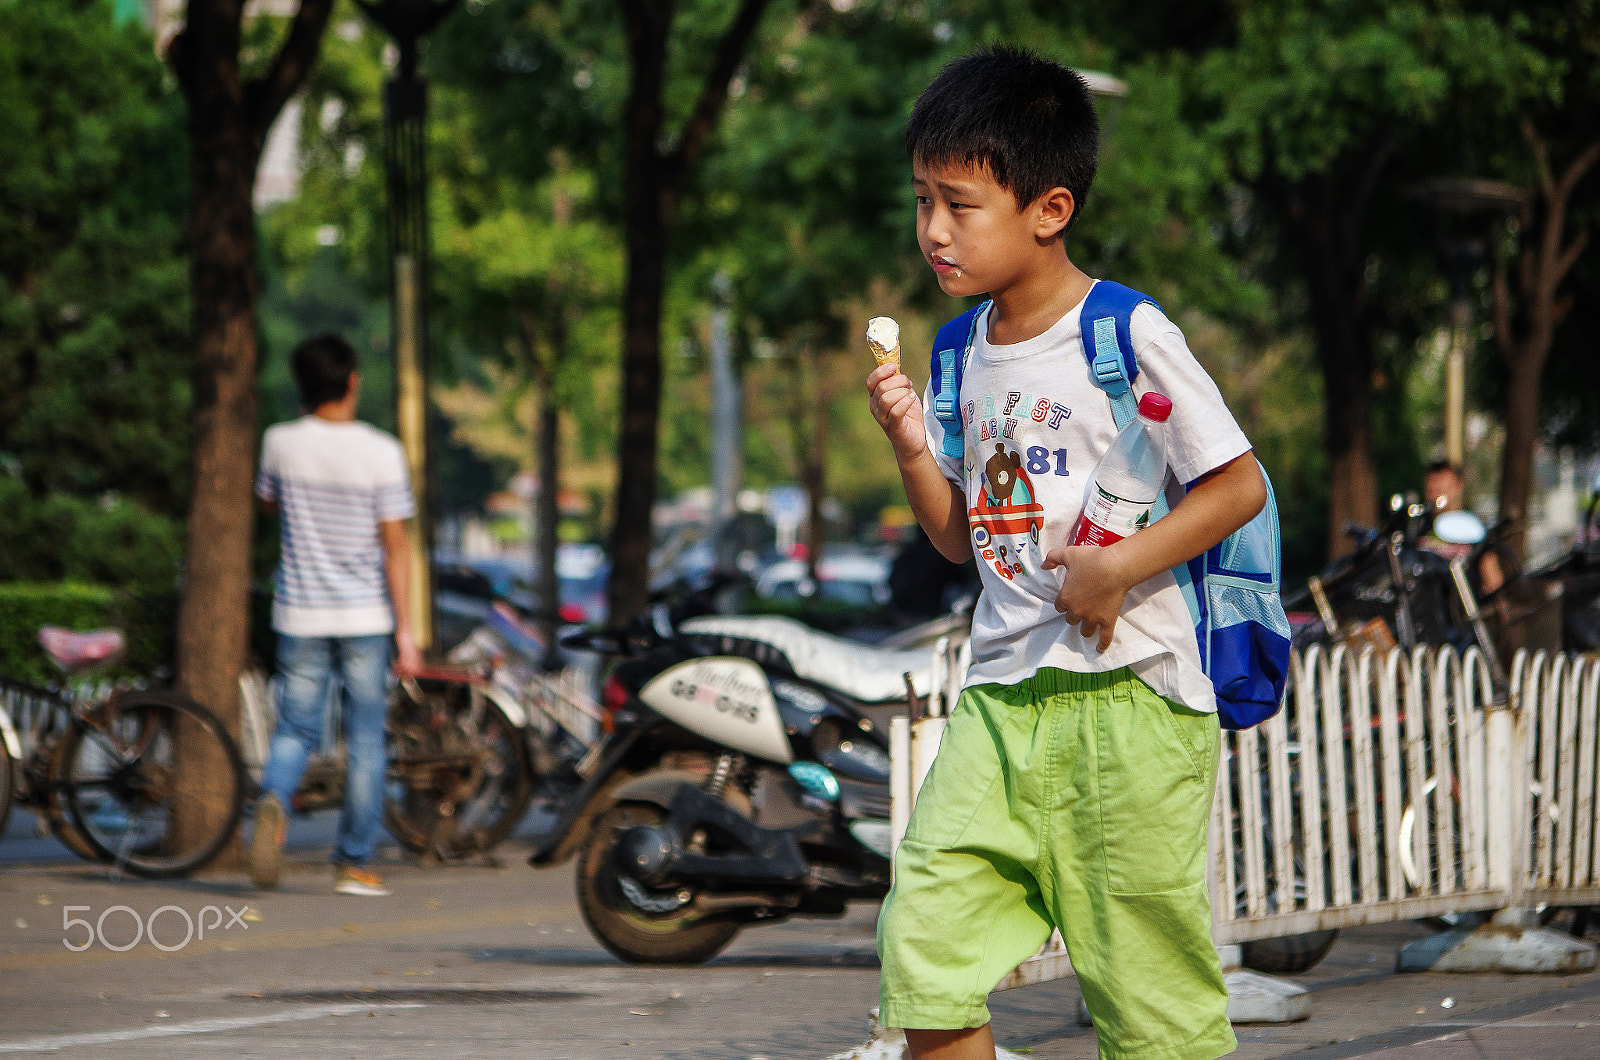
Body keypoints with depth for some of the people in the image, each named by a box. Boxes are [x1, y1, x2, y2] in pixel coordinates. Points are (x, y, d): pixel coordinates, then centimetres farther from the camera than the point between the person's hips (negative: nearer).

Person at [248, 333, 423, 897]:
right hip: (365, 614, -2)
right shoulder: (380, 451, -10)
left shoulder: (281, 442, -2)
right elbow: (395, 544, -10)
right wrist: (404, 628, -6)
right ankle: (354, 862, 11)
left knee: (295, 728, 10)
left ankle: (273, 798, -22)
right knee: (364, 738, 8)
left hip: (300, 616, 2)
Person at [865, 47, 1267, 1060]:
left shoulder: (1129, 335, -9)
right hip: (1002, 698, 6)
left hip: (1127, 693, -6)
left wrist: (1114, 568, -17)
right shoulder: (967, 351, 11)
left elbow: (1240, 485, -8)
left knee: (1145, 976, 0)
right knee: (925, 944, -5)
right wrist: (912, 445, 0)